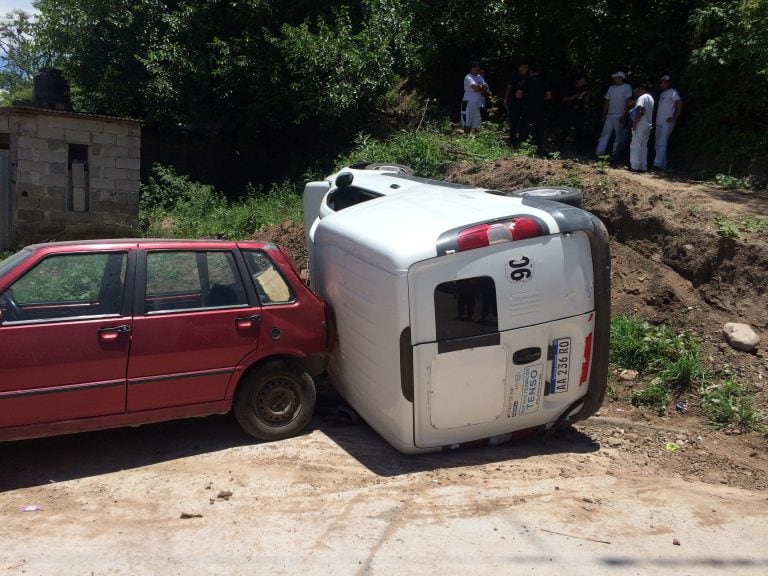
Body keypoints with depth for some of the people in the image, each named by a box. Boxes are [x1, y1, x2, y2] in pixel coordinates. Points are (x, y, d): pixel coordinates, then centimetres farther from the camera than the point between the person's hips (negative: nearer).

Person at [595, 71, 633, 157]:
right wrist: (603, 115, 12)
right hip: (610, 115, 5)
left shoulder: (627, 87, -2)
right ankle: (599, 151, -5)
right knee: (605, 133, -2)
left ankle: (615, 153, 3)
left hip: (620, 116, -5)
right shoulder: (611, 88, 15)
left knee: (618, 135, 0)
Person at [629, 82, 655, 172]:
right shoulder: (650, 98, 19)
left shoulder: (642, 98, -11)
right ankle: (643, 166, 12)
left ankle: (634, 166, -8)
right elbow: (646, 112, 16)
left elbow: (639, 111, -23)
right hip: (648, 124, 9)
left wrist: (635, 123, -20)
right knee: (643, 146, 11)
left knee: (635, 145, -6)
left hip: (641, 124, -9)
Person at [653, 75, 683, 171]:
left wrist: (674, 118, -15)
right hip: (659, 122, 9)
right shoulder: (662, 94, 20)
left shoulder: (673, 93, -4)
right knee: (658, 144, 9)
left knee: (661, 143, -17)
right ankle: (662, 165, 14)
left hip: (667, 123, -9)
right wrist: (657, 121, 11)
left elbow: (679, 105, -10)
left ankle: (658, 164, -23)